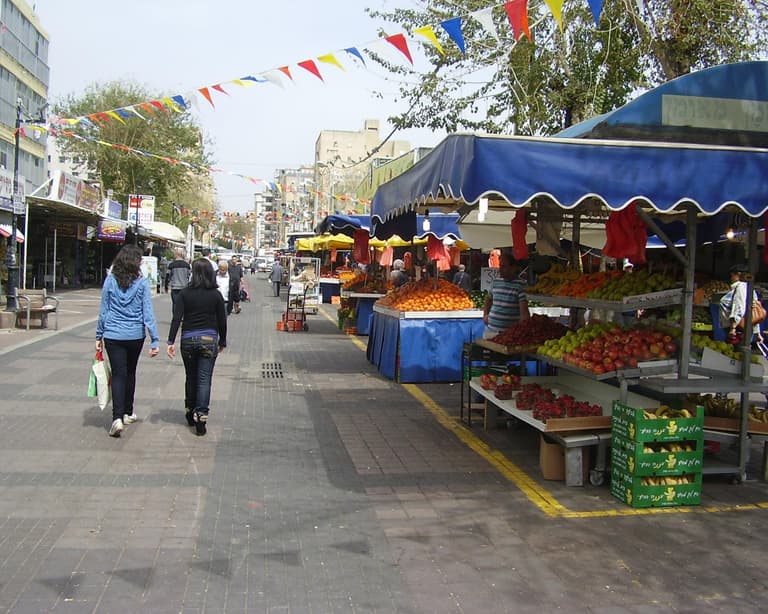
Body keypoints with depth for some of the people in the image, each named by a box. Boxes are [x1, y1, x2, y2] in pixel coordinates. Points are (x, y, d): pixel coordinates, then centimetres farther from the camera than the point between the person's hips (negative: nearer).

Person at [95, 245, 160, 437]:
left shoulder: (110, 280, -4)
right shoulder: (142, 282, -7)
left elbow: (103, 310, 1)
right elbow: (148, 313, -8)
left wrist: (99, 336, 10)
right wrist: (154, 340, -6)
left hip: (113, 335, 0)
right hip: (135, 335, 0)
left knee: (118, 375, 2)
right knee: (130, 373, 19)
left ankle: (117, 417, -13)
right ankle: (127, 413, 31)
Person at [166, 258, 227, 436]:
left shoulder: (185, 294, -3)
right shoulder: (216, 295, -2)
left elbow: (176, 318, -9)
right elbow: (222, 321, 2)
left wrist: (171, 342, -9)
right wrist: (222, 342, 13)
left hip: (188, 339, 1)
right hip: (209, 339, -1)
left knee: (190, 378, 16)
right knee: (204, 380, 0)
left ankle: (190, 414, 29)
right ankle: (201, 417, -6)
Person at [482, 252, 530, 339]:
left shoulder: (519, 285, -9)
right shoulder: (495, 282, 8)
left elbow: (524, 311, -15)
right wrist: (485, 314, 16)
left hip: (509, 332, -5)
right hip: (490, 330, 6)